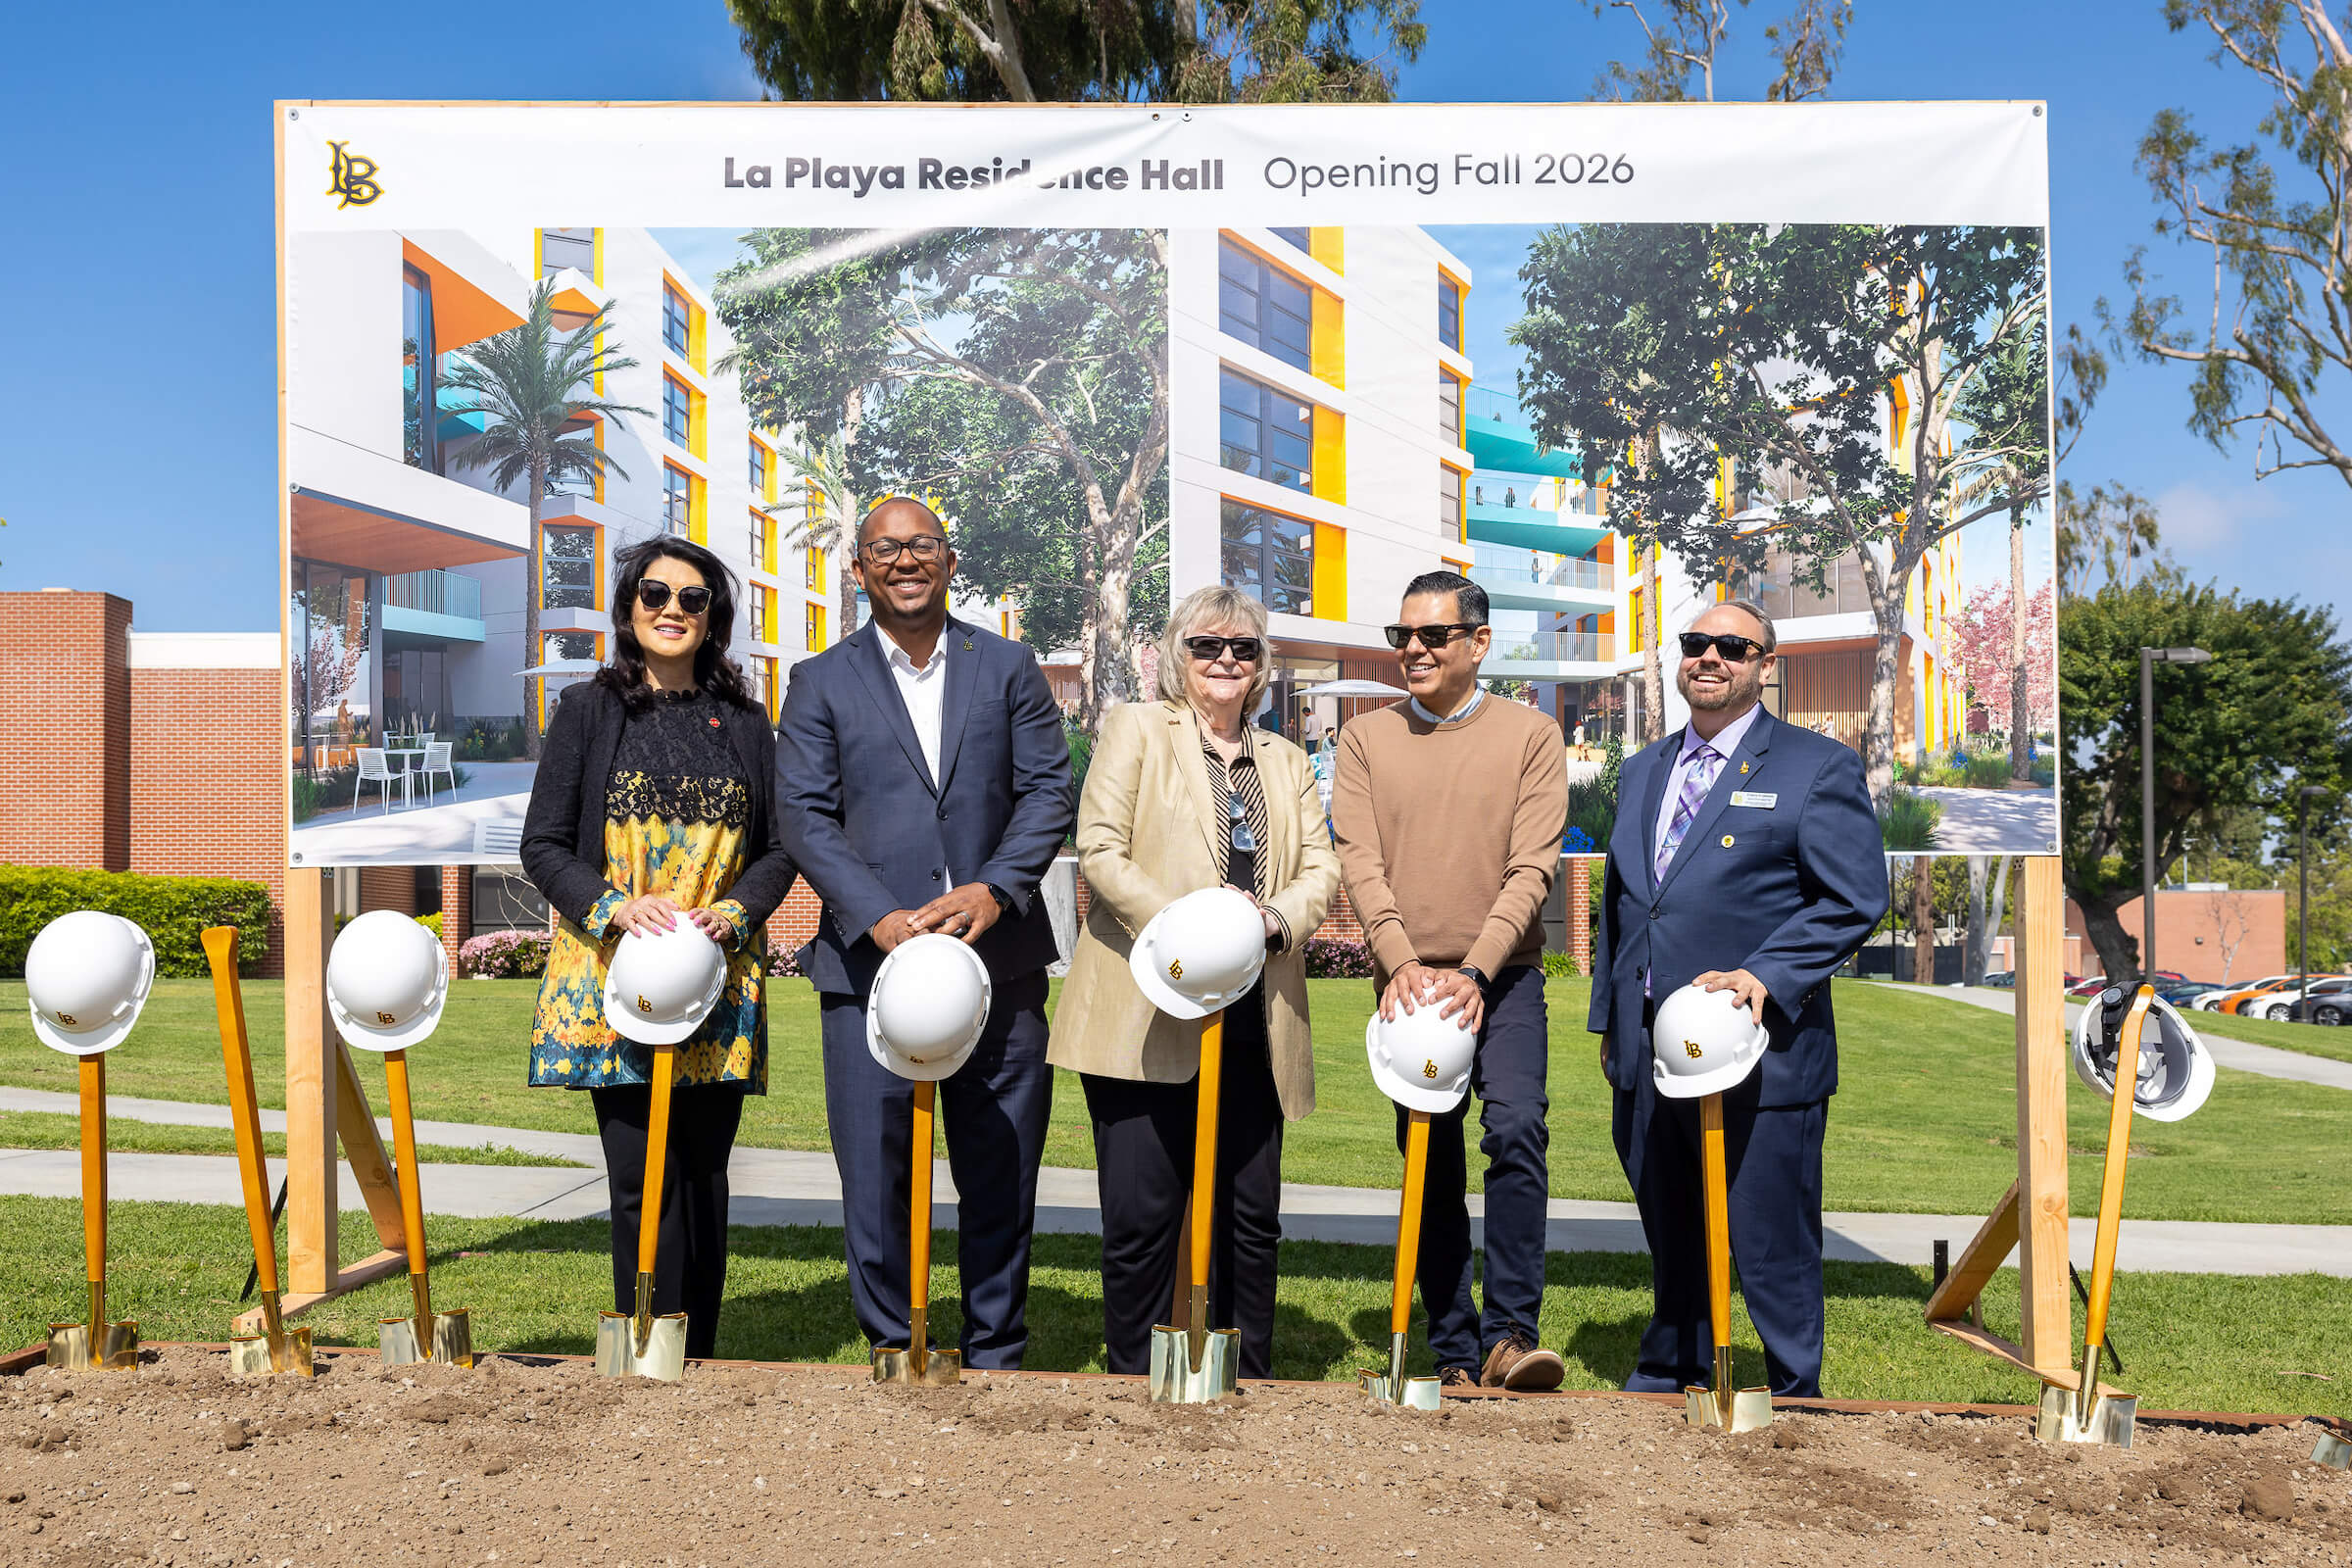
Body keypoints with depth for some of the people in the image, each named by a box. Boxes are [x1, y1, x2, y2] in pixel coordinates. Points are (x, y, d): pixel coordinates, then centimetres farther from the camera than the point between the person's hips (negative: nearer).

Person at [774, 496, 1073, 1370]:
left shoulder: (1009, 669, 11)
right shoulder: (820, 683, 8)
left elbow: (1049, 791, 3)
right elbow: (804, 815, -1)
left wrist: (994, 889, -14)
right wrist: (879, 918, -16)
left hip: (999, 959, 1)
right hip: (870, 962, -1)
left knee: (1002, 1171, 9)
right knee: (874, 1173, 2)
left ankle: (996, 1356, 23)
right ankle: (891, 1355, 17)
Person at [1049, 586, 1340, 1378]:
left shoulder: (1287, 762, 20)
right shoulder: (1134, 728, 7)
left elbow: (1320, 867, 11)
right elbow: (1099, 849, -4)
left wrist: (1274, 918, -12)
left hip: (1253, 1022, 4)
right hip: (1148, 1012, -4)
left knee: (1251, 1218, 6)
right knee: (1141, 1216, -4)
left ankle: (1246, 1387, 19)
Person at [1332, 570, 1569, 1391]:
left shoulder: (1530, 735, 1)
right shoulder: (1366, 739, 6)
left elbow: (1531, 867, -7)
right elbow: (1360, 862, -3)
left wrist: (1474, 971, -19)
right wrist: (1404, 965, -18)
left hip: (1501, 977, -2)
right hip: (1408, 979, 2)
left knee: (1516, 1127, -21)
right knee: (1432, 1168, 6)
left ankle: (1510, 1334, -14)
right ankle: (1456, 1354, 15)